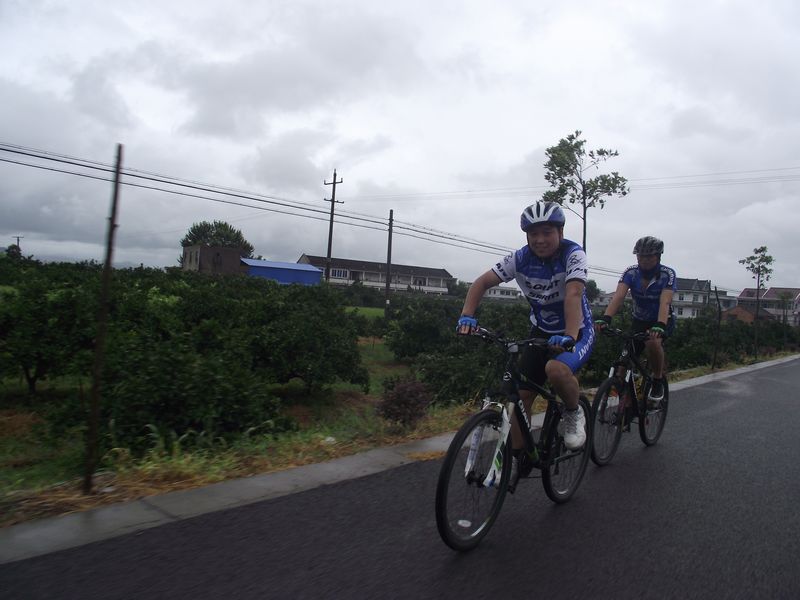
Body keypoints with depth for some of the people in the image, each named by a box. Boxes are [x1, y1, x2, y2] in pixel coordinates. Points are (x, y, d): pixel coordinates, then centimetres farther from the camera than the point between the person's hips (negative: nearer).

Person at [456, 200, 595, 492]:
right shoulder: (521, 258, -12)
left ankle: (574, 413, -3)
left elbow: (573, 294, -37)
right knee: (522, 393, -3)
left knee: (556, 370, -35)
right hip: (541, 331, 4)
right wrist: (467, 315, -31)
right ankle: (518, 460, 14)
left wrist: (569, 336, -53)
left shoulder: (573, 254, -22)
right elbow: (482, 283, -14)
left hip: (577, 331, -4)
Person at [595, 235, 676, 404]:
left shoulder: (667, 274, -21)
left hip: (662, 320, -3)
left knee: (653, 342, -36)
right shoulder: (631, 272, -15)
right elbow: (618, 296, -30)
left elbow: (665, 302, -35)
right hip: (639, 321, 3)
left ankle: (658, 381, -11)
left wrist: (660, 326, -54)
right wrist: (605, 318, -48)